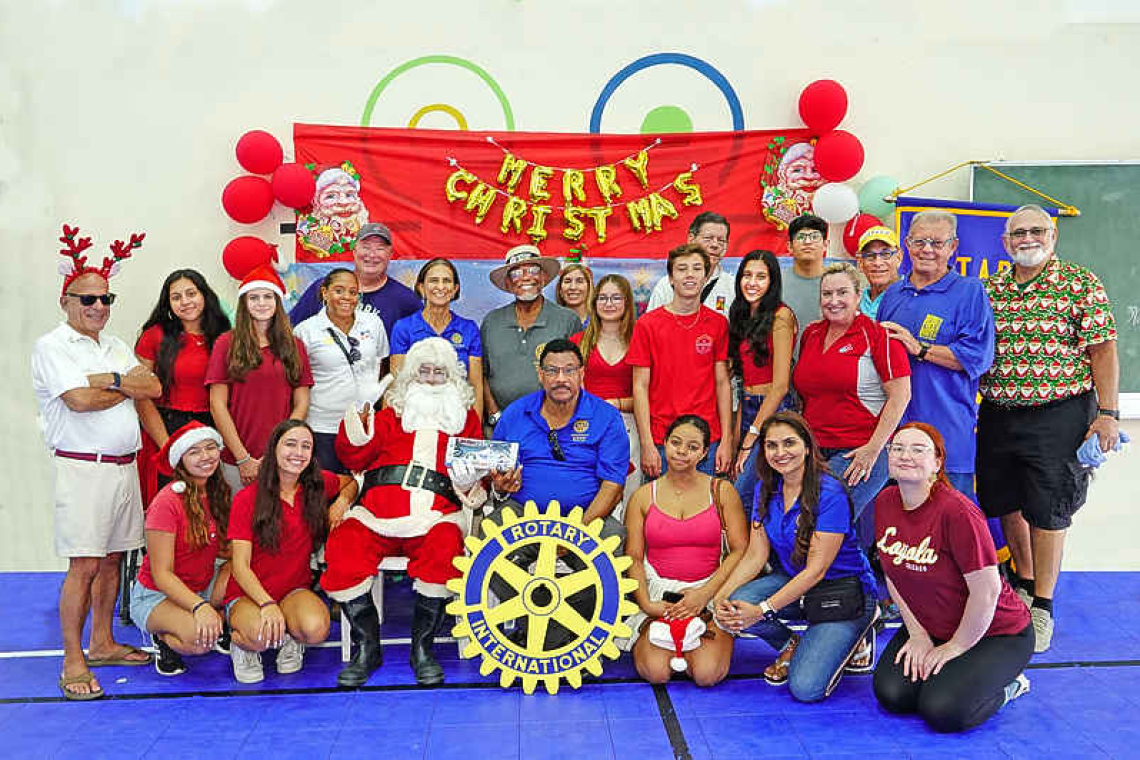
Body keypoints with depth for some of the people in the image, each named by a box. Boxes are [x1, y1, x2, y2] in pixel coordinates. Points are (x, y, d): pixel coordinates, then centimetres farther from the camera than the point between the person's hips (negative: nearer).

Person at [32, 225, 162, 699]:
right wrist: (128, 388, -3)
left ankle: (102, 644, 25)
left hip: (124, 465, 7)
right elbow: (80, 400, -17)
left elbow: (154, 387, 4)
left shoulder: (115, 347, 17)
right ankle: (73, 662, 4)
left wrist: (109, 379, -10)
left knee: (112, 558, 12)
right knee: (83, 566, -6)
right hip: (82, 468, -6)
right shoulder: (51, 346, -3)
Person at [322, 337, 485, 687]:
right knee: (342, 548, -25)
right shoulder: (390, 415, 24)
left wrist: (472, 481, -4)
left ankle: (422, 647, -13)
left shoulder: (466, 417, 24)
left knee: (444, 550, -34)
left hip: (435, 514, -1)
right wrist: (357, 432, -3)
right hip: (378, 510, 2)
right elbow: (356, 459, 16)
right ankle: (367, 647, -7)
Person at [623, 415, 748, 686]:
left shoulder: (721, 491, 5)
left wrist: (705, 593, -13)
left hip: (710, 594, 0)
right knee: (656, 672, -21)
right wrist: (646, 604, -12)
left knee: (707, 674, -21)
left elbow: (741, 550, -1)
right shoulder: (643, 496, 6)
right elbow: (633, 558, 4)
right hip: (658, 590, 0)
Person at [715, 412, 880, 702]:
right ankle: (792, 646, 6)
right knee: (736, 604, -25)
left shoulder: (830, 494, -21)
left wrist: (762, 610, -30)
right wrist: (721, 596, -19)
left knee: (806, 688, -19)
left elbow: (816, 570, -23)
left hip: (843, 588, -6)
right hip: (792, 581, 6)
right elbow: (755, 556, -2)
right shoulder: (766, 489, -1)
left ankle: (853, 638, 10)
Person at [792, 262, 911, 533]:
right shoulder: (810, 334, 13)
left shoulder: (877, 335, -4)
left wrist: (873, 448, -13)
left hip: (860, 454, -6)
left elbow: (900, 394, -9)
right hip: (815, 452, 6)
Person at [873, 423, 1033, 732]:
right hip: (930, 628, 6)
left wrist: (955, 647, -15)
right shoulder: (885, 502, -6)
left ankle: (1005, 684, 9)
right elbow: (892, 573, 3)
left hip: (995, 633, -6)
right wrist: (917, 634, -2)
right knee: (891, 694, -12)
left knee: (942, 711, -21)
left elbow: (987, 591, -25)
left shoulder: (957, 511, -27)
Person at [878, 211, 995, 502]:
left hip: (948, 433, -5)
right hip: (893, 427, 5)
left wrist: (919, 348, -16)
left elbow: (977, 357, -12)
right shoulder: (892, 295, 16)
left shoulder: (970, 291, -1)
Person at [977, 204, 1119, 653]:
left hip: (1058, 415, -4)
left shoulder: (1080, 284, -3)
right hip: (997, 414, 4)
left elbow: (1102, 350, -6)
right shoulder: (988, 289, 8)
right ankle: (1024, 583, 36)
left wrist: (1107, 413, -11)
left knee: (1047, 510, 2)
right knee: (1004, 503, 14)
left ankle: (1042, 605, 18)